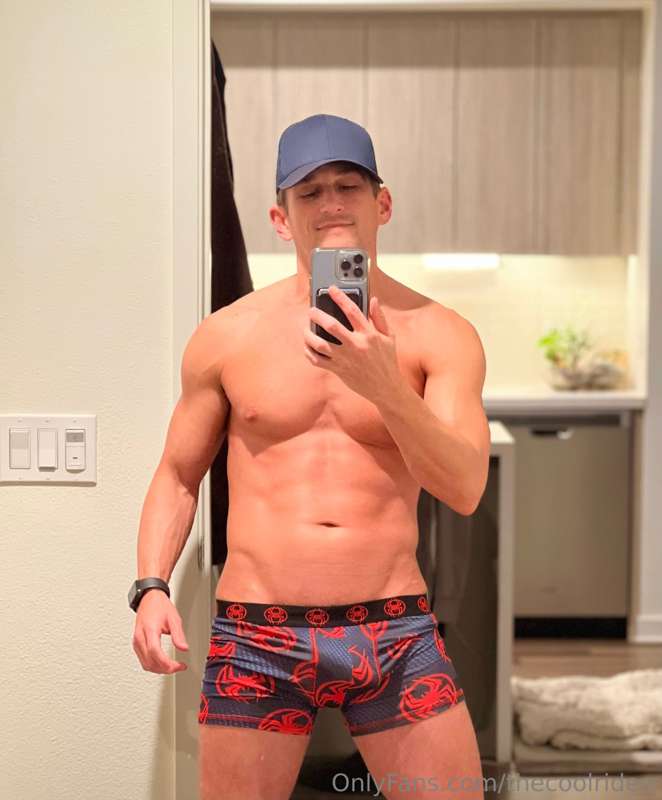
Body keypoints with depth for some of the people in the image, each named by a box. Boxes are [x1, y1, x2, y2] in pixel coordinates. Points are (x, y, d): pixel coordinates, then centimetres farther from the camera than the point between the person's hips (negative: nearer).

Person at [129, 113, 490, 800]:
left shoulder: (439, 335, 0)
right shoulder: (226, 337, 3)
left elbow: (465, 489, -10)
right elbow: (177, 475, 12)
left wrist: (386, 387, -25)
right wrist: (151, 587, -3)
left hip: (397, 636, 0)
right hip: (256, 637, 0)